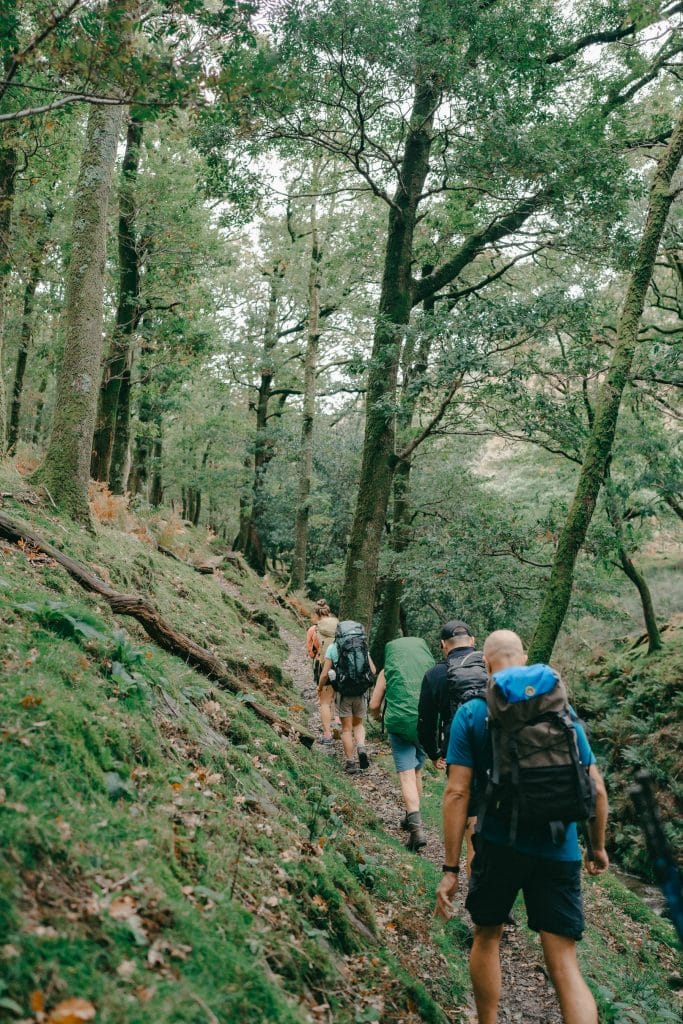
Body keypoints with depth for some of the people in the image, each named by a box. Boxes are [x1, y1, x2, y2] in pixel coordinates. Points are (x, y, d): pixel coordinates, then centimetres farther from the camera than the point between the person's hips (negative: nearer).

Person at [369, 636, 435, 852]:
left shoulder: (388, 672, 8)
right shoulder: (430, 667, 12)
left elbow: (373, 706, 8)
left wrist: (378, 715, 30)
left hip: (400, 725, -3)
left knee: (407, 775, -5)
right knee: (417, 771, 21)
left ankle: (416, 828, -17)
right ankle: (412, 817, 33)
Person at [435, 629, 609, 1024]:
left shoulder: (471, 714, -3)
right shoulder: (563, 710, 5)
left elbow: (457, 792, -9)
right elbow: (597, 788, 7)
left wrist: (451, 868, -5)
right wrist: (598, 846, 21)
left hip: (499, 845, -1)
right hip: (559, 851, 2)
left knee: (488, 937, 23)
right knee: (564, 965, 4)